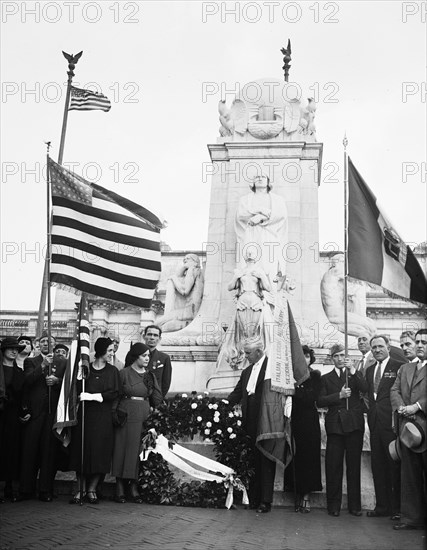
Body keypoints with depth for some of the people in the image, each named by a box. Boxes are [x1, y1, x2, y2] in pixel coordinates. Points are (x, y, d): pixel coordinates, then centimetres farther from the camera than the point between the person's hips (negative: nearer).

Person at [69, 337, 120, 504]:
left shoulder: (112, 371, 7)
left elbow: (114, 393, -5)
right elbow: (77, 391, 6)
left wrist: (93, 396, -13)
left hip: (103, 417, 0)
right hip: (84, 415, 0)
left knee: (99, 454, -1)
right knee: (82, 451, -1)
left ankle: (91, 490, 11)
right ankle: (81, 490, 9)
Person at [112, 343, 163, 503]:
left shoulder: (150, 375, 11)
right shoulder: (124, 373, -1)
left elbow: (158, 400, 9)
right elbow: (115, 396, 0)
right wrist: (115, 415, -8)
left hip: (144, 418, 3)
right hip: (126, 417, -3)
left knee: (138, 452, 2)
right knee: (122, 450, -2)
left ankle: (134, 488, 9)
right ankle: (120, 488, 6)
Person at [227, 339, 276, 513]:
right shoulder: (247, 371, 17)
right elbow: (237, 393, 16)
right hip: (250, 422, 7)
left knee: (265, 461, 1)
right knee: (252, 461, 11)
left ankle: (265, 501, 8)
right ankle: (253, 499, 18)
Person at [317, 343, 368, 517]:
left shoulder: (355, 374, 13)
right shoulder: (326, 378, 12)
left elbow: (365, 389, -7)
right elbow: (320, 401, 0)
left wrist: (352, 371, -15)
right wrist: (339, 395, -11)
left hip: (354, 424, 0)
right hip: (335, 424, 0)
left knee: (354, 466, 4)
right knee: (333, 466, -2)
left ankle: (355, 505, 12)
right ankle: (333, 505, 7)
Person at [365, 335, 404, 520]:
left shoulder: (399, 367, -5)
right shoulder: (369, 370, 17)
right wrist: (369, 409, 5)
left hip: (391, 422, -7)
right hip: (375, 422, 7)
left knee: (395, 465, 0)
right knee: (377, 465, 10)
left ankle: (397, 508, 9)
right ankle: (382, 505, 19)